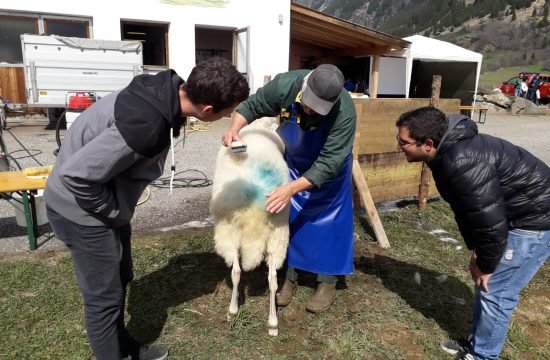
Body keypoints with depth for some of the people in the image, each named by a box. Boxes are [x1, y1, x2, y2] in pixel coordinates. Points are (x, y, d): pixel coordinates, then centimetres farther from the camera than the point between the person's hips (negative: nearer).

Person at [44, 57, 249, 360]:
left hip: (103, 200, 9)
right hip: (81, 209, -9)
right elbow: (76, 173, -30)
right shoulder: (146, 124, -36)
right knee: (104, 296, 7)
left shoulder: (167, 90, -8)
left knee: (120, 279, 22)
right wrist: (116, 213, -15)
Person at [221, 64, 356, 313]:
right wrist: (234, 129, -33)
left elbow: (328, 163, -38)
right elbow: (251, 106, -14)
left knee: (328, 220, 0)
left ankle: (327, 282, 17)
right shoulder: (284, 85, -30)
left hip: (328, 165, -3)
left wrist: (292, 188, -45)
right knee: (287, 216, 5)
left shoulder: (344, 112, -39)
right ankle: (289, 277, 20)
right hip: (292, 160, 3)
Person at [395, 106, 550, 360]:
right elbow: (465, 208, 8)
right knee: (484, 285, 16)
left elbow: (490, 220, -31)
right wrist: (476, 252, 10)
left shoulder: (463, 163, -35)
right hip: (511, 214, 10)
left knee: (495, 290, -3)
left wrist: (485, 265, -14)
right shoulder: (445, 153, -2)